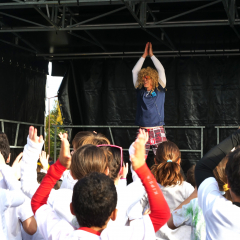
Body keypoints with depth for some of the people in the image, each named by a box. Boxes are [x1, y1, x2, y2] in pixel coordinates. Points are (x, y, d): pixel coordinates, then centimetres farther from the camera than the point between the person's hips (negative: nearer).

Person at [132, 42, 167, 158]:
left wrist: (151, 55, 11)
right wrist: (144, 55, 17)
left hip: (158, 131, -2)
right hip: (142, 131, 2)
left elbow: (161, 70, 3)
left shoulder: (160, 91, 6)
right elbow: (135, 71, 13)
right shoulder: (140, 91, 11)